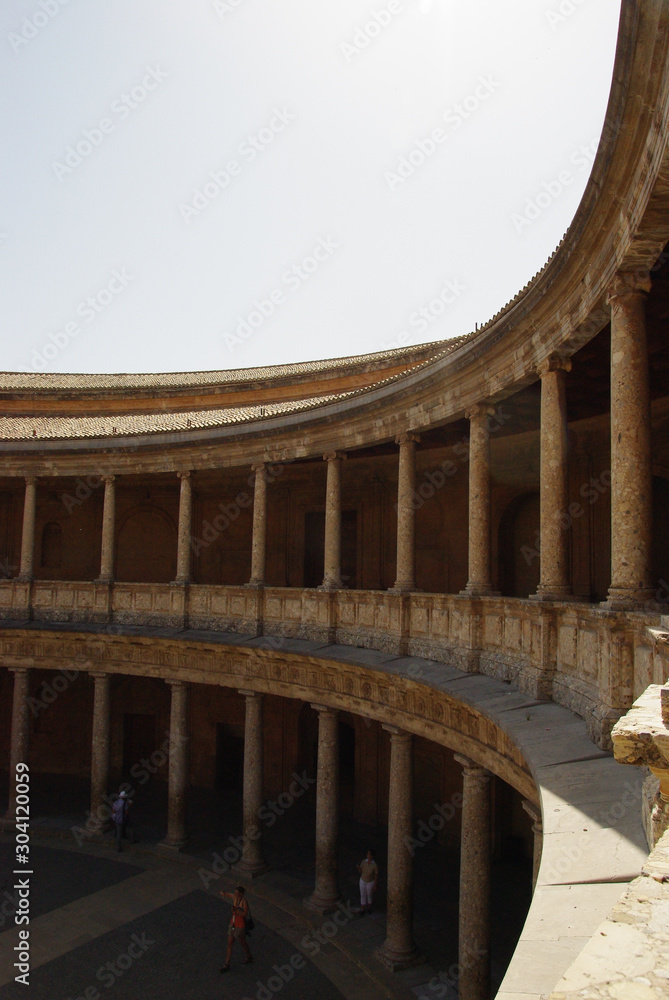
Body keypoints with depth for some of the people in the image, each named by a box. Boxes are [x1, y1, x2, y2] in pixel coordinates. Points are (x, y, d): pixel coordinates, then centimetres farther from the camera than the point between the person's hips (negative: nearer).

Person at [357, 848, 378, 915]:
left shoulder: (375, 865, -27)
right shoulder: (363, 862, -17)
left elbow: (376, 876, -15)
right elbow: (361, 872, -4)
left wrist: (375, 886, -9)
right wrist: (358, 867, -26)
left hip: (370, 882, -2)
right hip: (362, 881, 3)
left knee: (369, 895, 19)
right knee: (363, 895, 15)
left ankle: (369, 907, 44)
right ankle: (362, 910, 34)